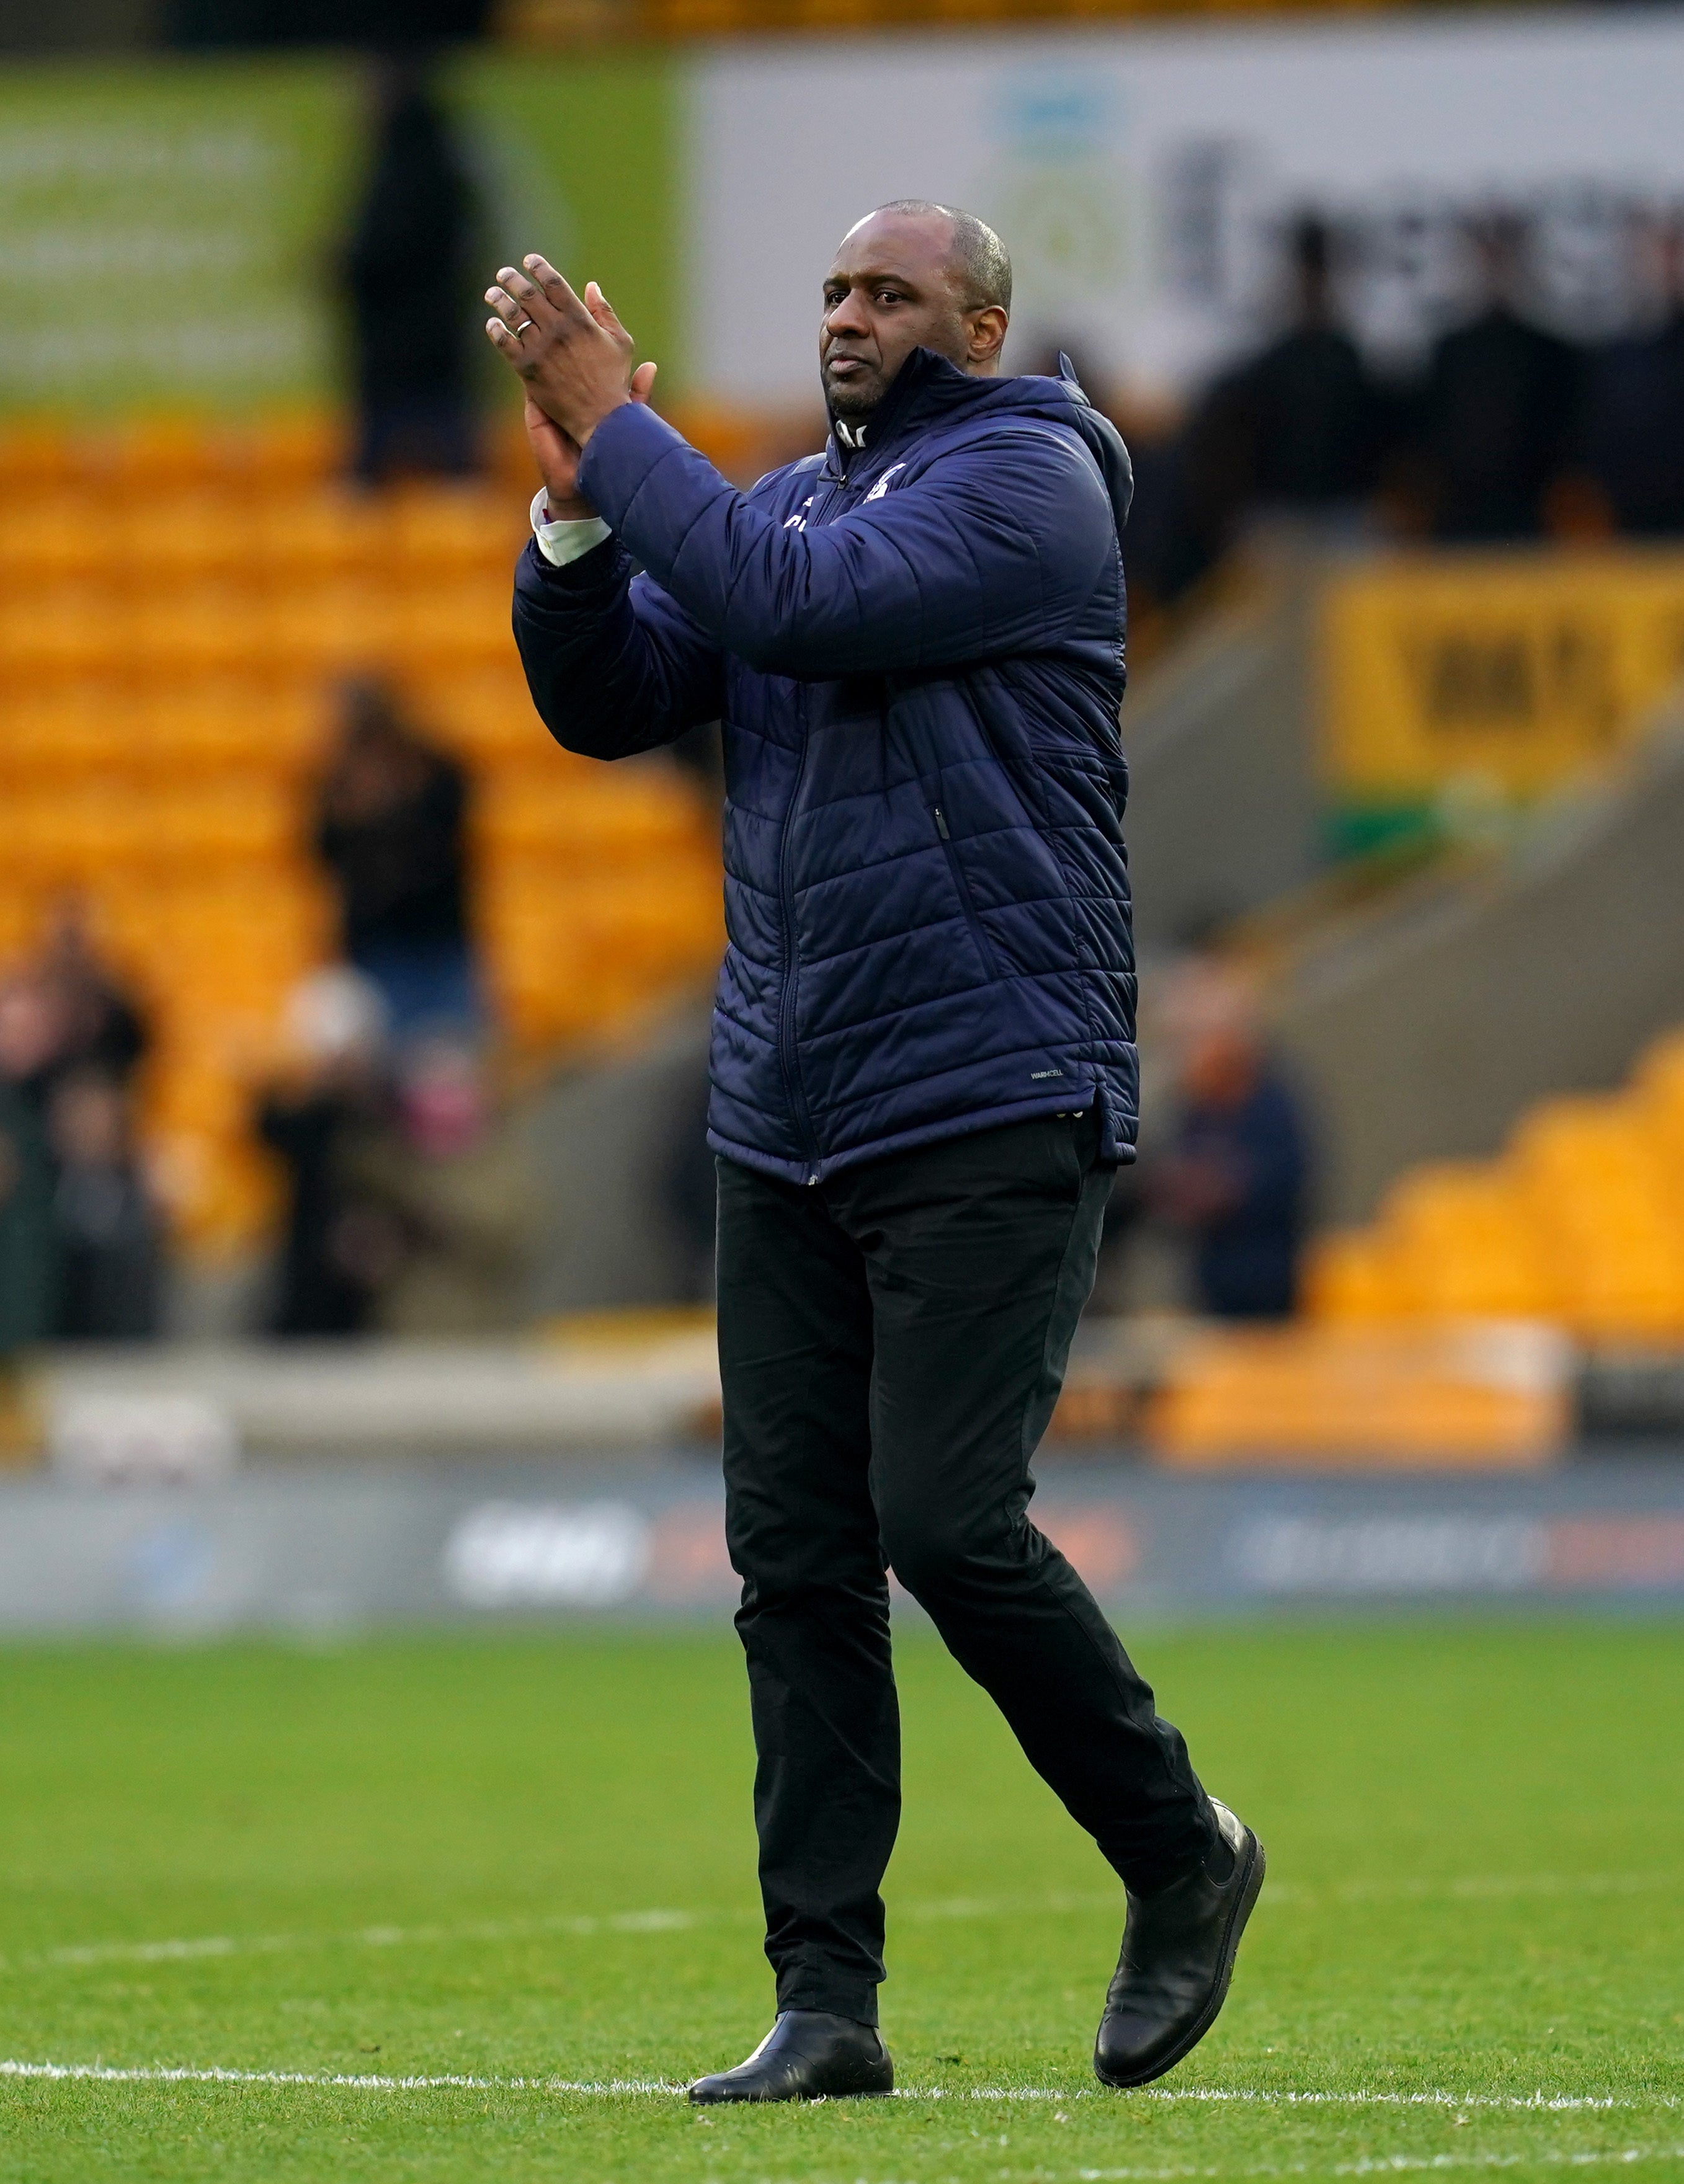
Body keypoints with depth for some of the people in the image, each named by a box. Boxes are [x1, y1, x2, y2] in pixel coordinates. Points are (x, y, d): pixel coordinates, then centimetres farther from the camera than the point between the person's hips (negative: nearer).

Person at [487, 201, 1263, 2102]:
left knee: (947, 1521, -13)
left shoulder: (1024, 482, -6)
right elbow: (607, 700, 10)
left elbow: (799, 603, -20)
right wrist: (578, 499, -5)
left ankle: (1183, 1859, 8)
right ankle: (827, 2001, 3)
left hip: (991, 1112, -7)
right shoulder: (784, 503, 17)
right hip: (784, 1126, 7)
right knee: (795, 1555, 1)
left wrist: (614, 426, -14)